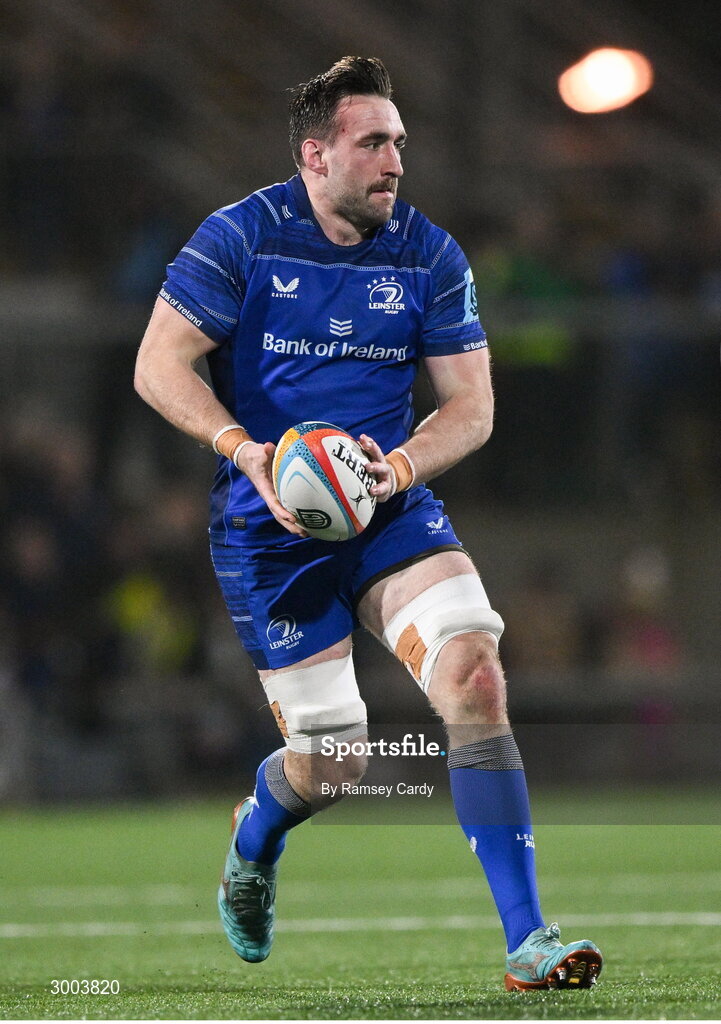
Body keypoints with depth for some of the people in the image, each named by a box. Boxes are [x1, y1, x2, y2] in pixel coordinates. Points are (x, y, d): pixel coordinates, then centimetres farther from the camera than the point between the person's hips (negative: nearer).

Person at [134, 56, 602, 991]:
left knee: (475, 672, -21)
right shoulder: (241, 237, -7)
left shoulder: (428, 255, 1)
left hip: (393, 515, 2)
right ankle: (255, 842, 39)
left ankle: (527, 941, -20)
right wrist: (245, 450, -23)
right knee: (331, 762, -2)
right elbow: (159, 364, -8)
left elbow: (472, 404, 3)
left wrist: (403, 465, -17)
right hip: (270, 529, -2)